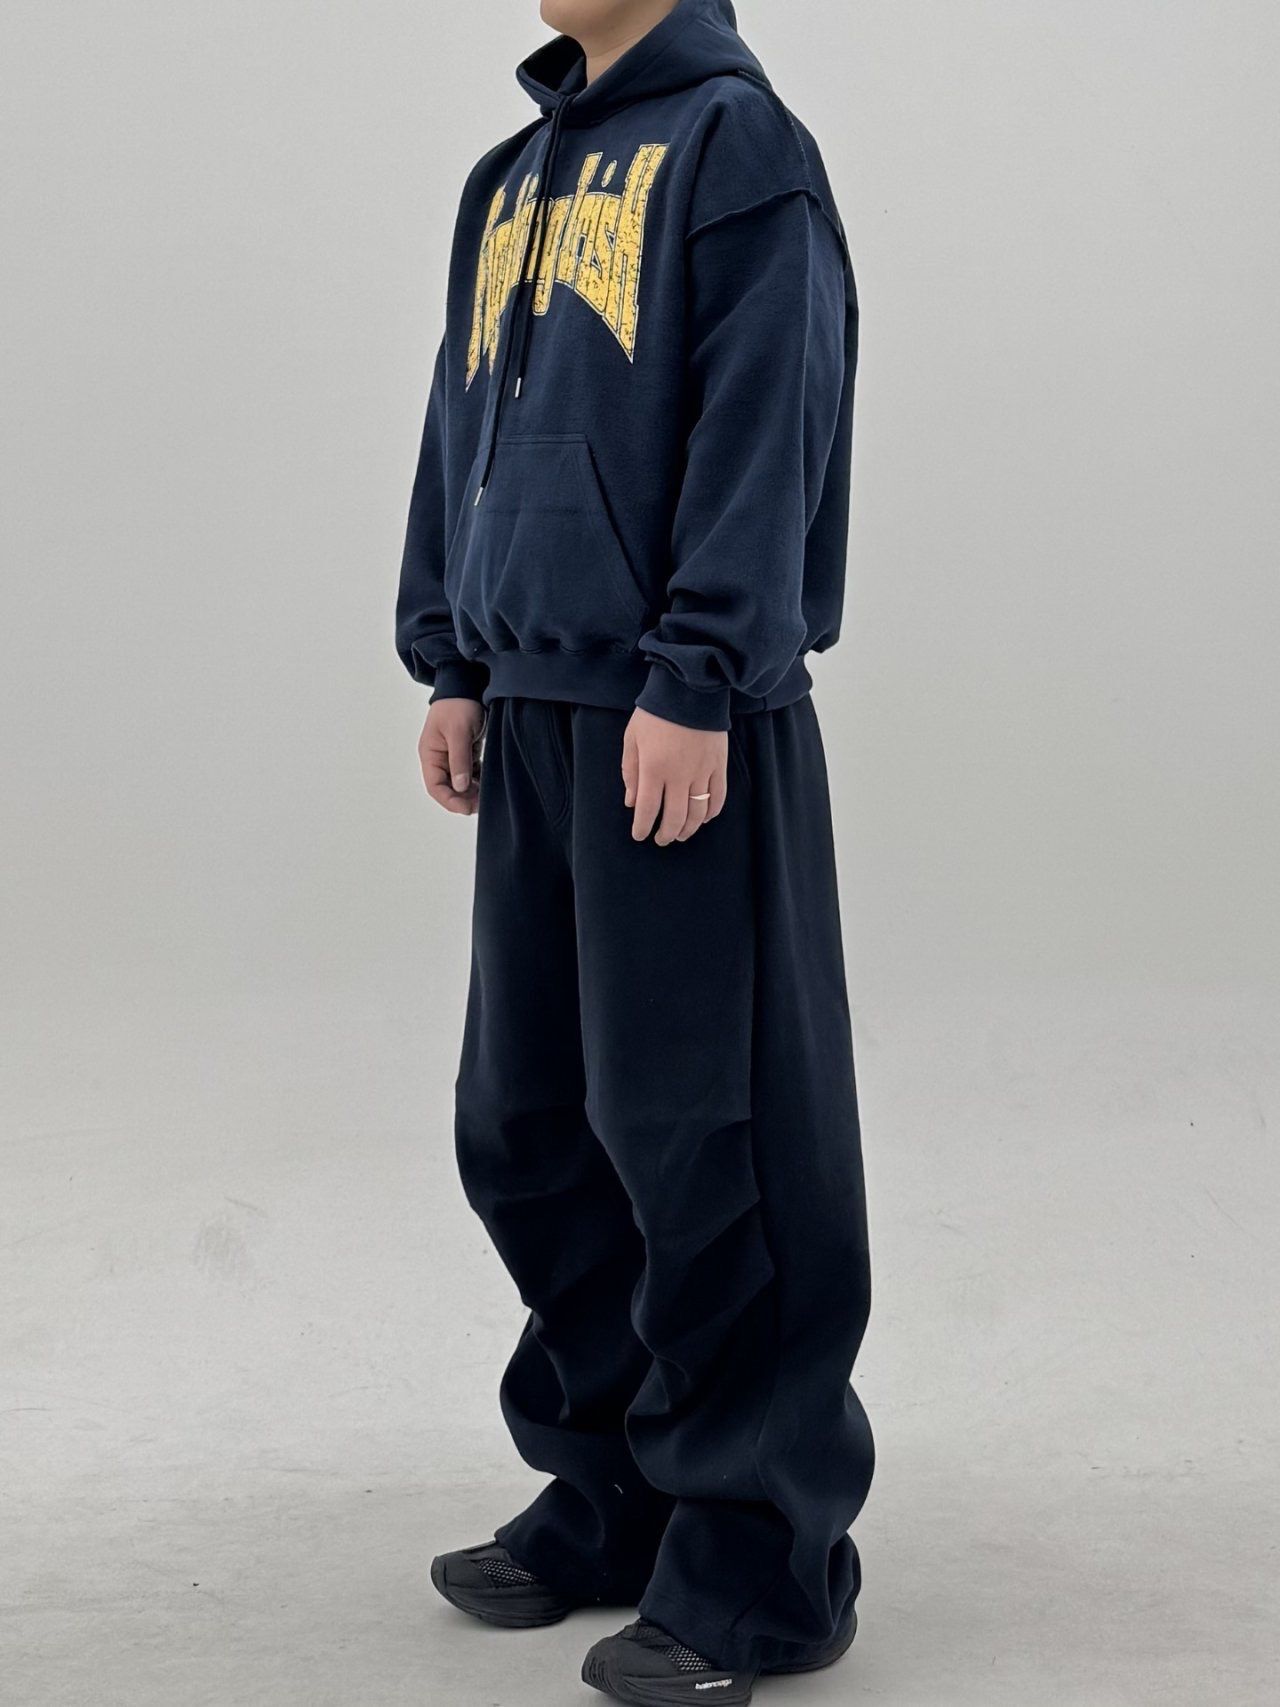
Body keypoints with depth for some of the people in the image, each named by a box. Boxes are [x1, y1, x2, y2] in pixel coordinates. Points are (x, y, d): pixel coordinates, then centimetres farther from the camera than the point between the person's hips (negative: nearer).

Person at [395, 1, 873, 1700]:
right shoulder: (511, 179, 19)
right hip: (534, 715, 8)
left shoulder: (736, 141, -4)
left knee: (703, 1136, -5)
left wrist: (696, 682, -17)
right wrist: (452, 660, 14)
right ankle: (612, 1495, 25)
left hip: (687, 726, -8)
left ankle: (759, 1560, 5)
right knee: (526, 1126, 11)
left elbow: (764, 429, -12)